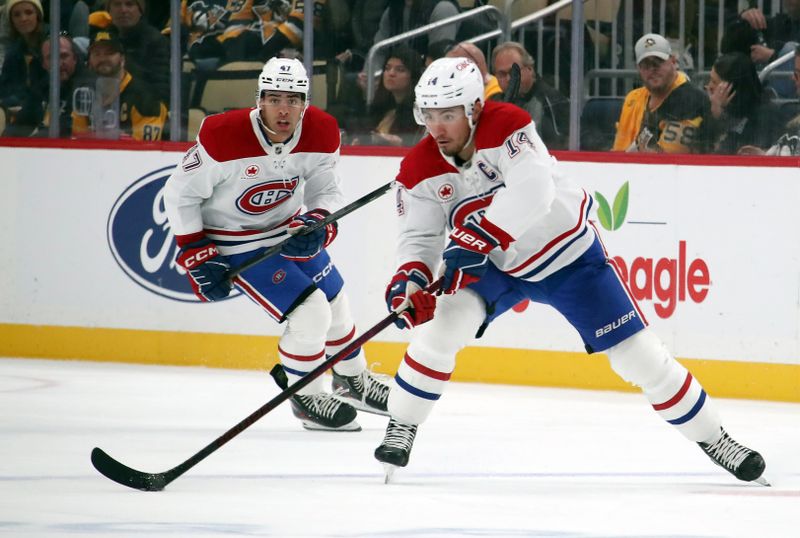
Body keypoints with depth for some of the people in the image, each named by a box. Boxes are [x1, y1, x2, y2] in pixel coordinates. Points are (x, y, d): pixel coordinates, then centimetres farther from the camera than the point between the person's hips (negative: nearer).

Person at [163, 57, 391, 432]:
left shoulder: (321, 134, -15)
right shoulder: (223, 139, -30)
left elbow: (326, 190, 0)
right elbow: (180, 193, -17)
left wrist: (318, 223, -22)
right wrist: (195, 256, -16)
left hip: (288, 228, 6)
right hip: (234, 243, -6)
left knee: (334, 301, 18)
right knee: (311, 313, -14)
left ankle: (353, 380, 46)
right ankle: (305, 398, 10)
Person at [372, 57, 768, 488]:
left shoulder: (507, 125, -27)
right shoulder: (419, 170, -13)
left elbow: (532, 190, -42)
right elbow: (419, 238, -12)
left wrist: (473, 241, -49)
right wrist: (408, 281, -35)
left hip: (569, 256, -3)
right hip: (496, 269, 3)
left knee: (636, 352, -2)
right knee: (441, 326, -22)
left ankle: (713, 438, 12)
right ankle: (399, 431, -6)